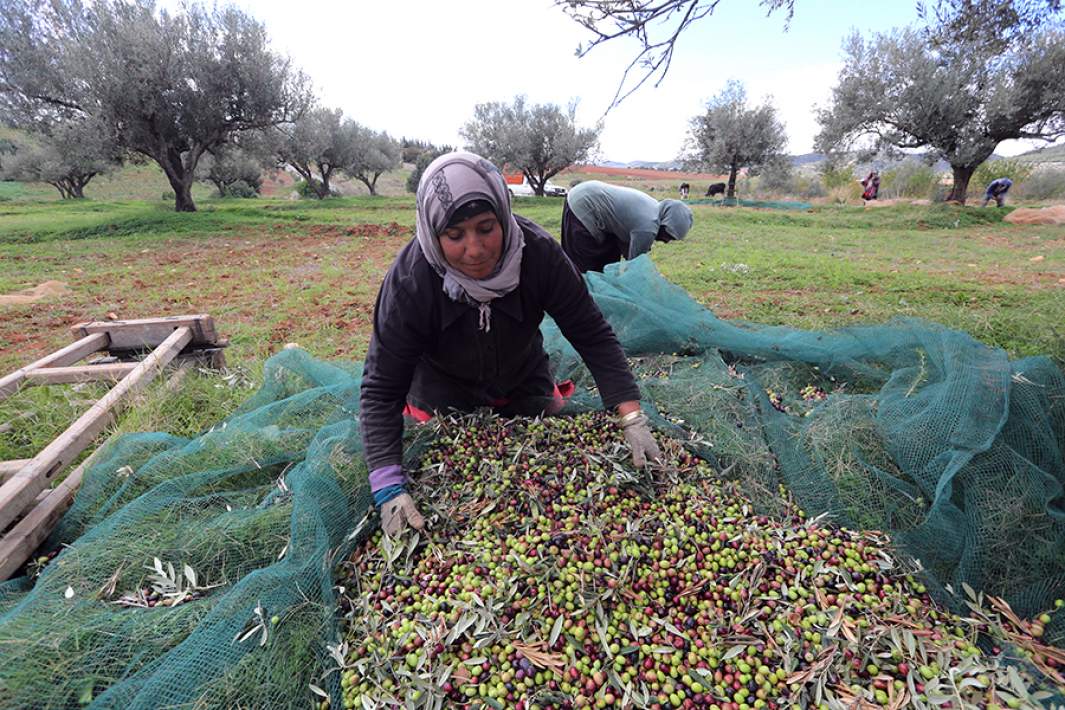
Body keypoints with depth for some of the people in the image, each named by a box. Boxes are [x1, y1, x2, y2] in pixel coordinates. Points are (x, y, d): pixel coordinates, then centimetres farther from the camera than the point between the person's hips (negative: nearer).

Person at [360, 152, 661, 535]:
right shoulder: (409, 279, -33)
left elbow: (594, 336, -22)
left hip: (524, 382, 2)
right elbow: (380, 388, -29)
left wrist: (631, 418, -30)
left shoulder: (539, 252, -29)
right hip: (444, 394, -1)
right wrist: (389, 489, -37)